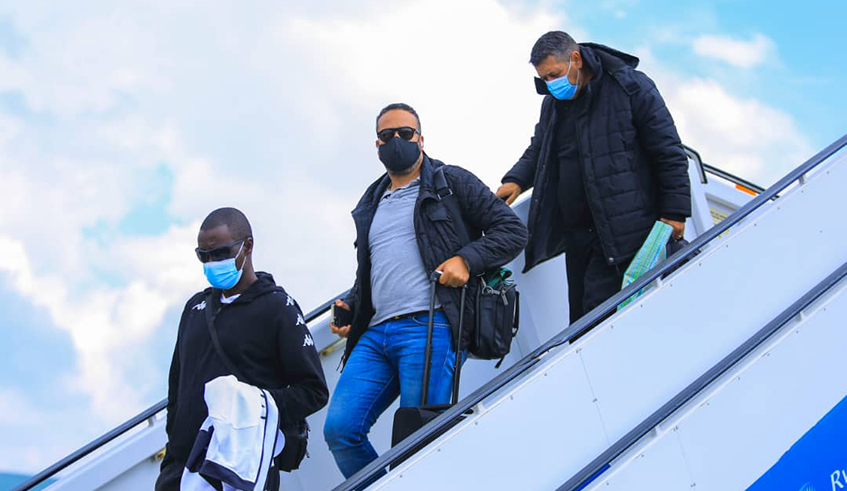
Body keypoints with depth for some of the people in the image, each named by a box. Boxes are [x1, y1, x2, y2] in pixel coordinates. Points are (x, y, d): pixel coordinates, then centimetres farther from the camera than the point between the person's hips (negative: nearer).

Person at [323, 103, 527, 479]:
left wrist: (466, 259, -10)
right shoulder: (371, 205, 27)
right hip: (375, 335, 6)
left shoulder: (451, 183, 9)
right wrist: (349, 306, 17)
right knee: (339, 429, -9)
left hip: (428, 327, -6)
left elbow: (512, 230, 5)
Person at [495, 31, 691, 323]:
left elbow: (668, 152, -6)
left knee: (598, 310, -16)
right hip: (575, 233, 7)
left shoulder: (630, 87, -7)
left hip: (622, 230, -7)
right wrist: (517, 180, 5)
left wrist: (675, 211, -9)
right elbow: (539, 150, 27)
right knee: (580, 316, 9)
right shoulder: (552, 103, 13)